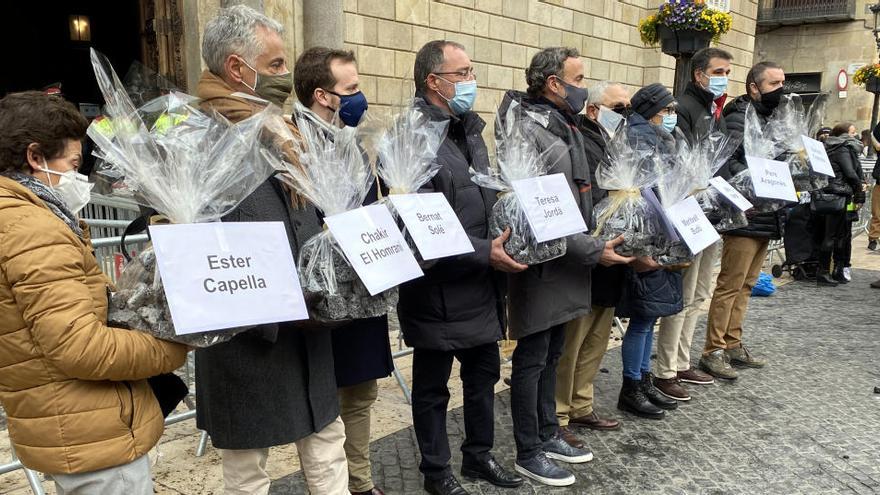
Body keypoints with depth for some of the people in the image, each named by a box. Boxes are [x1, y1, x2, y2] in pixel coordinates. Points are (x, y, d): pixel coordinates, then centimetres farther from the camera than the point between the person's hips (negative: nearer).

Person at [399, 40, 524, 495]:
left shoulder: (468, 128, 11)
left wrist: (507, 234, 7)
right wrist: (484, 253, -23)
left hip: (481, 285, 8)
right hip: (437, 289, -8)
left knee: (484, 373, 20)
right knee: (432, 386, 11)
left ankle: (478, 454, 40)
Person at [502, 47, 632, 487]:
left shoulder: (565, 127, 12)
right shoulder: (528, 132, -18)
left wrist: (595, 242, 10)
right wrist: (594, 250, -20)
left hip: (566, 262, 9)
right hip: (541, 264, -9)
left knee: (551, 355, 18)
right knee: (531, 360, 4)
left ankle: (548, 435, 34)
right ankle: (528, 454, 18)